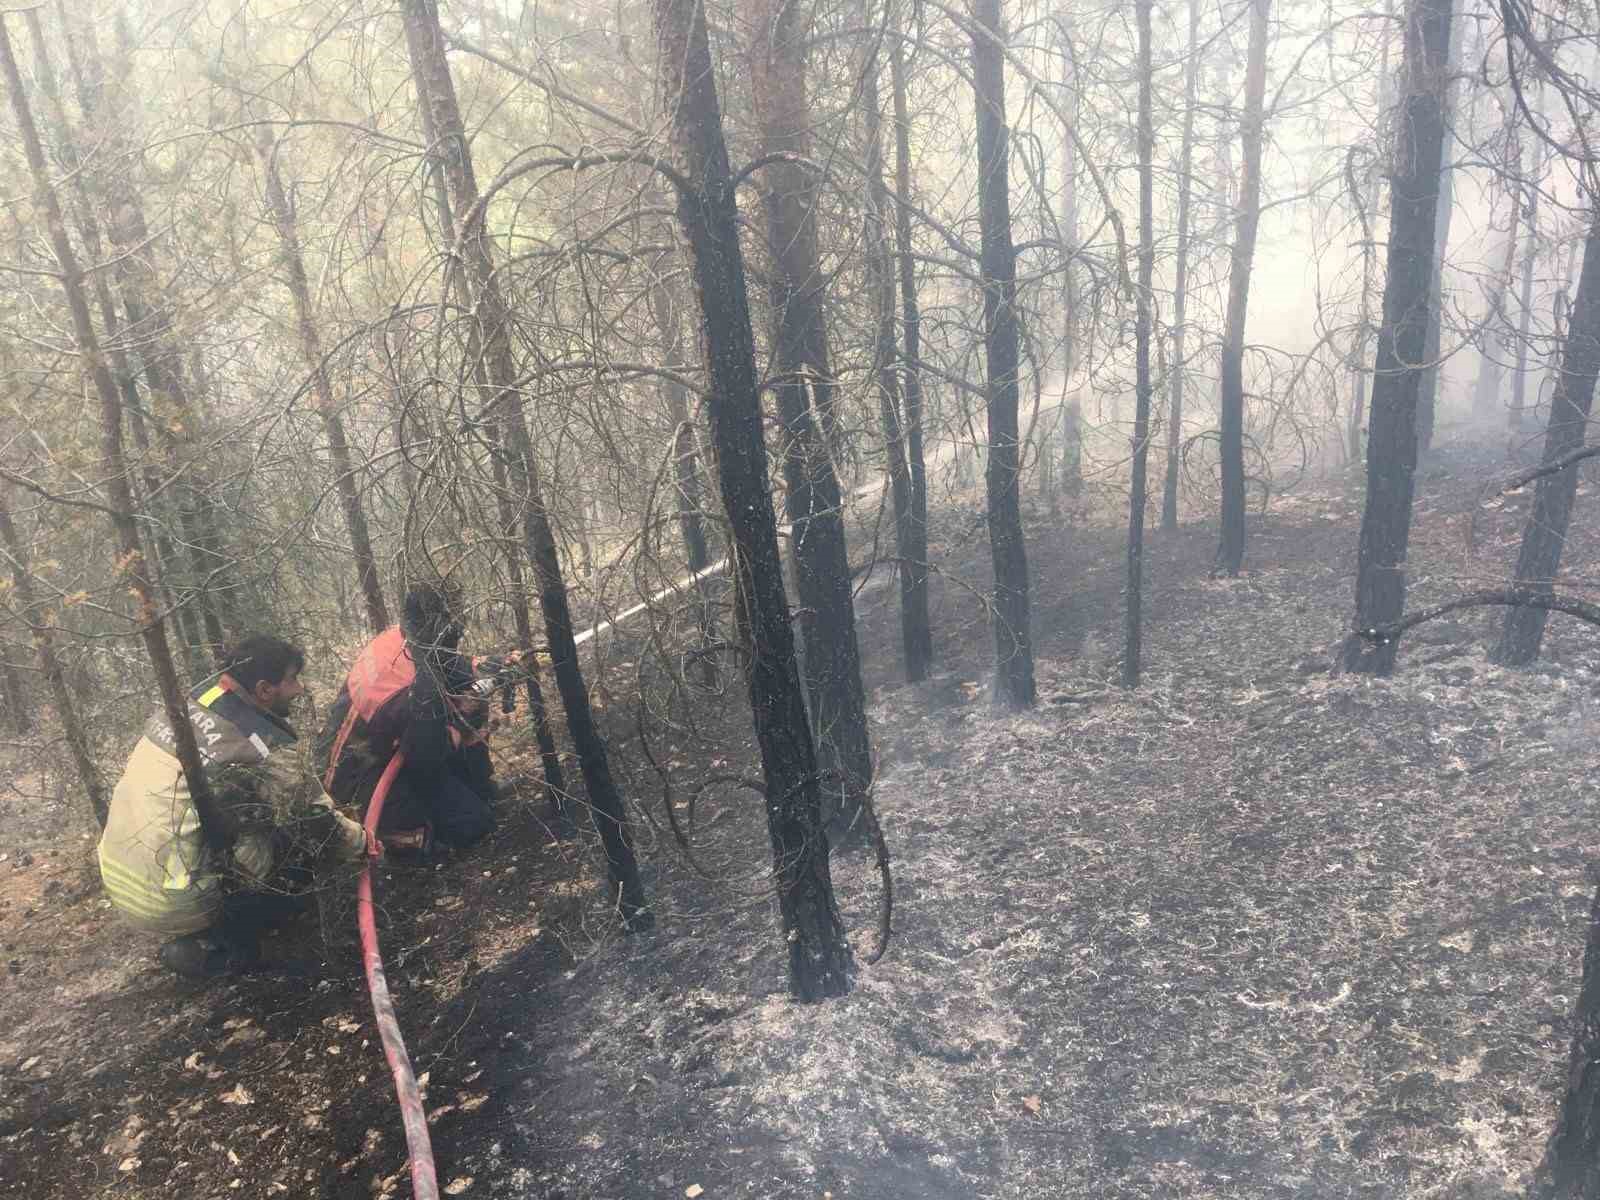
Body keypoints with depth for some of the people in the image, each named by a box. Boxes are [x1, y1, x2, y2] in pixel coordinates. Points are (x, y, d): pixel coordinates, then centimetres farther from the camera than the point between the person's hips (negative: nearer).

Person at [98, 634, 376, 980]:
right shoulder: (269, 750, -20)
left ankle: (204, 935, 18)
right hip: (171, 907, -8)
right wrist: (362, 843, 14)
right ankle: (208, 948, 2)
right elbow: (317, 823, -6)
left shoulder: (190, 701, 2)